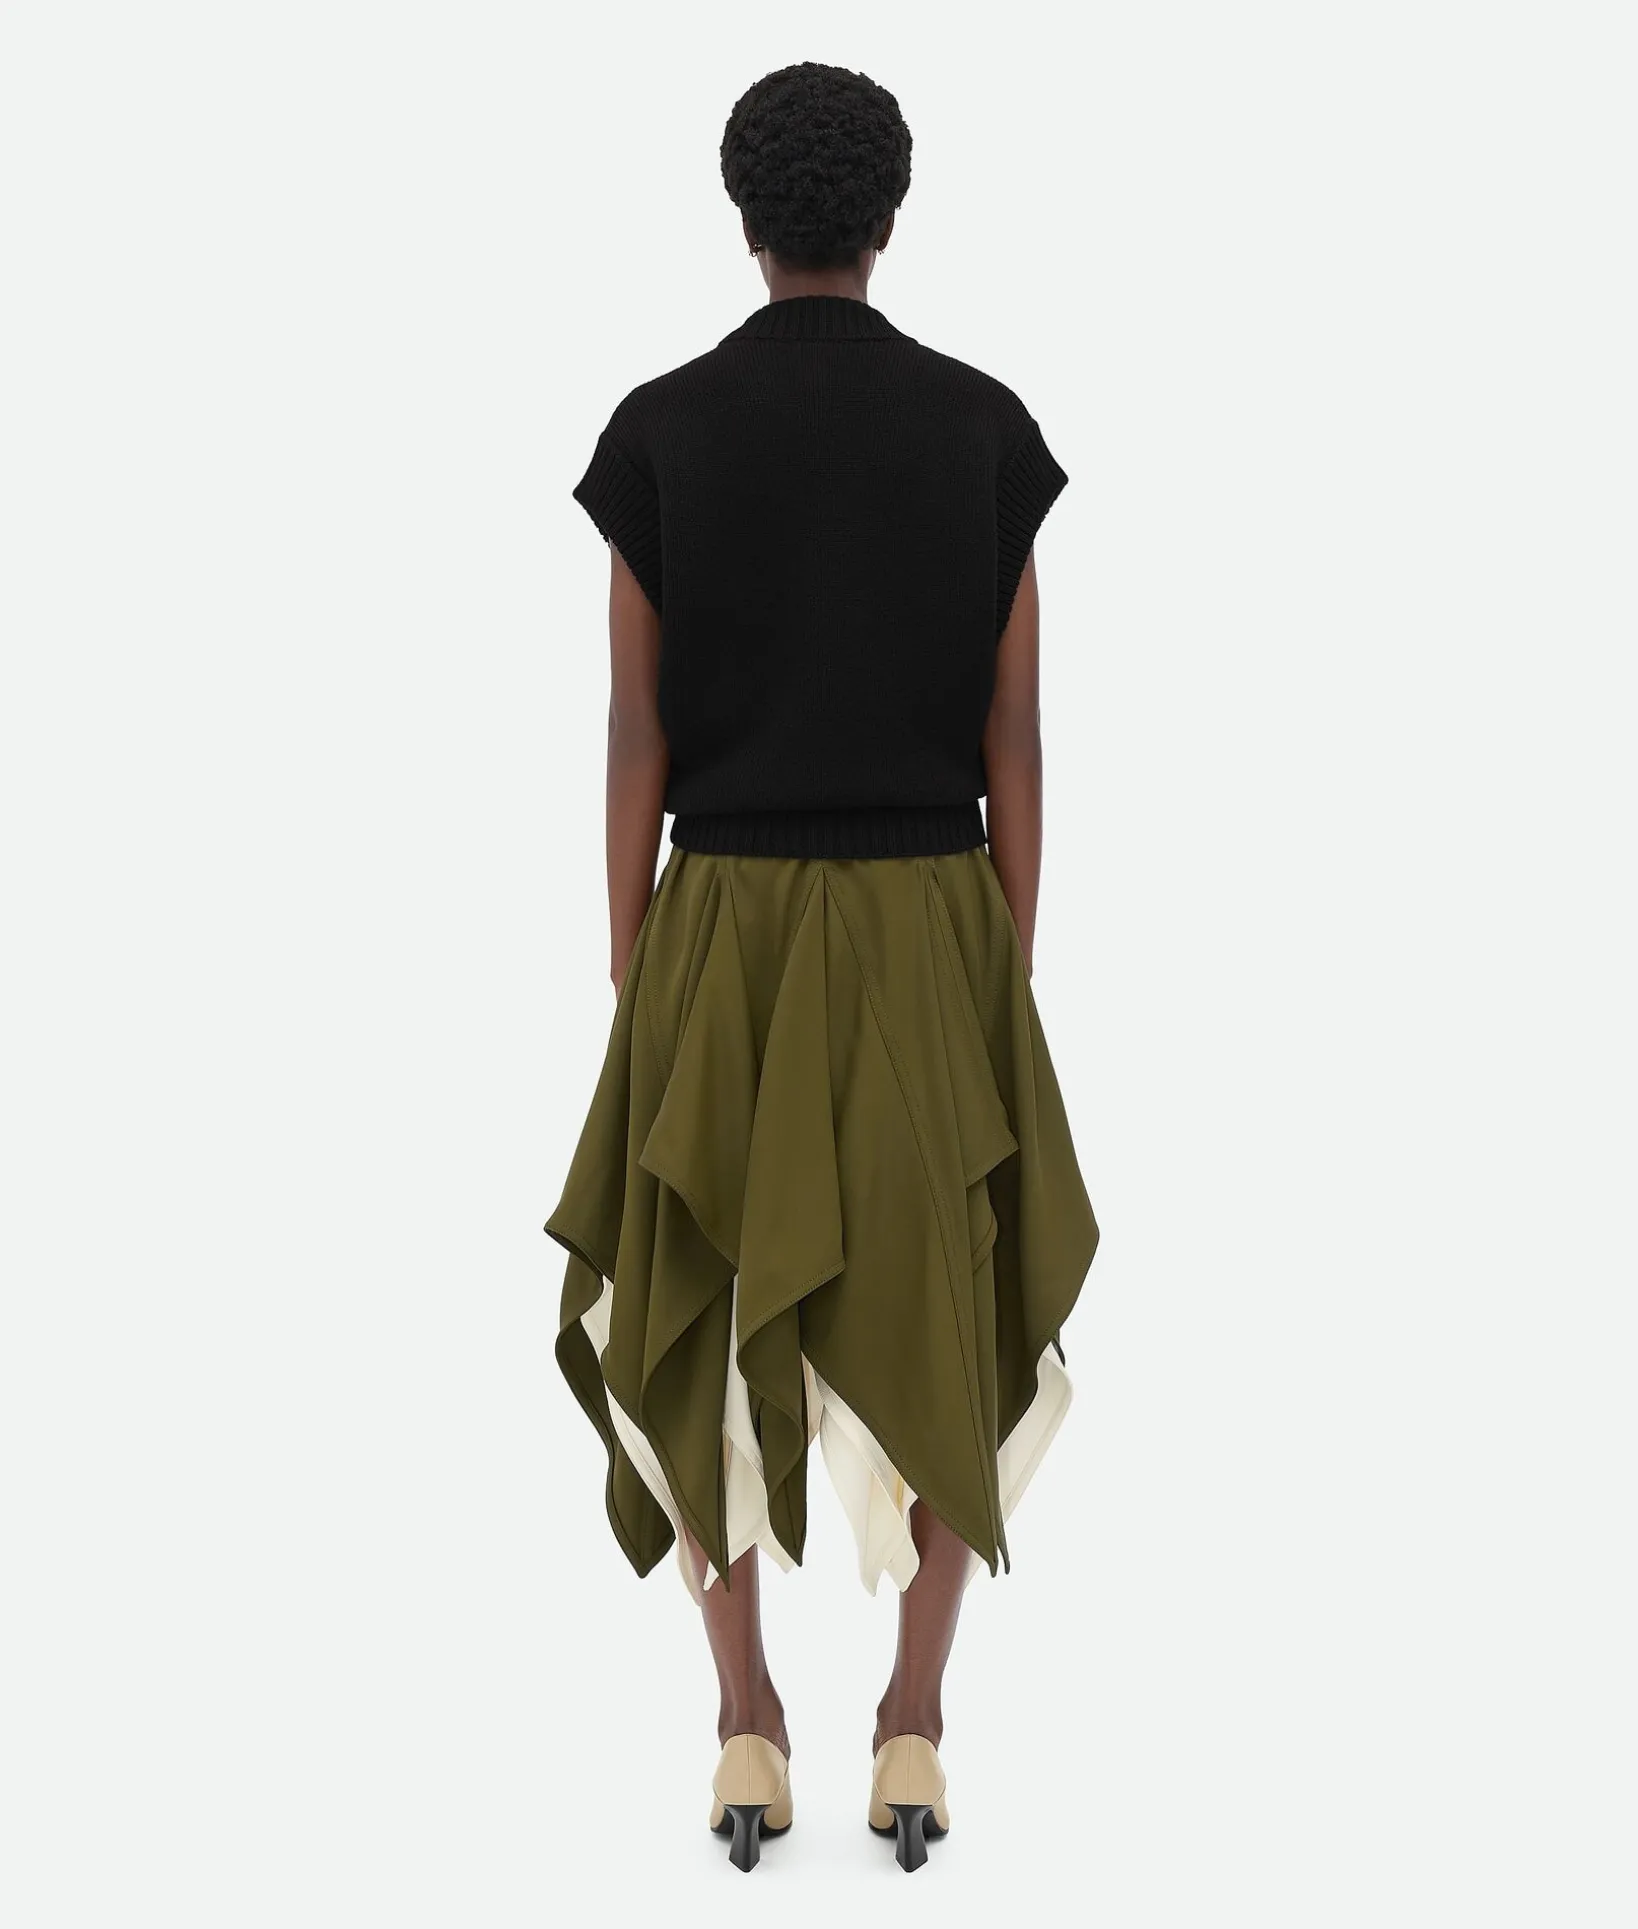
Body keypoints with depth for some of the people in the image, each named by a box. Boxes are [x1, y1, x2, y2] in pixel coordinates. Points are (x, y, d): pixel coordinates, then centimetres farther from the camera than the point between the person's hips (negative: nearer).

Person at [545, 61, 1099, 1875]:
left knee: (709, 1323, 12)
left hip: (727, 931, 0)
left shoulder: (660, 429, -4)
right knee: (942, 1323, 11)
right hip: (931, 933, 0)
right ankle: (913, 1729, 9)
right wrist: (1012, 978, 5)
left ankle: (746, 1731, 11)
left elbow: (636, 732, -4)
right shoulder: (986, 426, -1)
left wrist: (629, 984, 2)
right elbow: (1012, 730, -1)